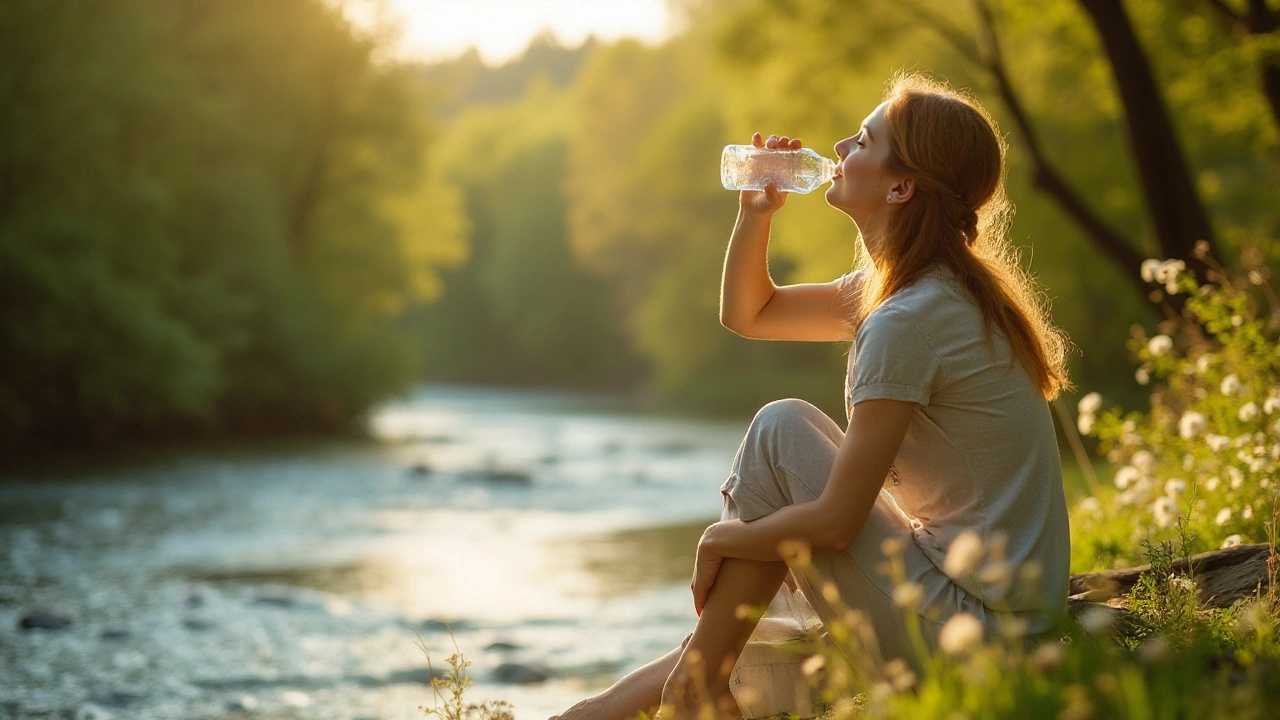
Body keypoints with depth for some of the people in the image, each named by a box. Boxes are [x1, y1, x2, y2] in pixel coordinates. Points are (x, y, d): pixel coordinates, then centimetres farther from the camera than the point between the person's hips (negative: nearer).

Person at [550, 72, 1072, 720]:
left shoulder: (907, 322, -20)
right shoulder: (941, 289, 10)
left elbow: (833, 521, -21)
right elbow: (748, 314, 22)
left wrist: (723, 537, -4)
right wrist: (755, 212, 5)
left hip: (966, 628, -10)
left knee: (782, 429, -8)